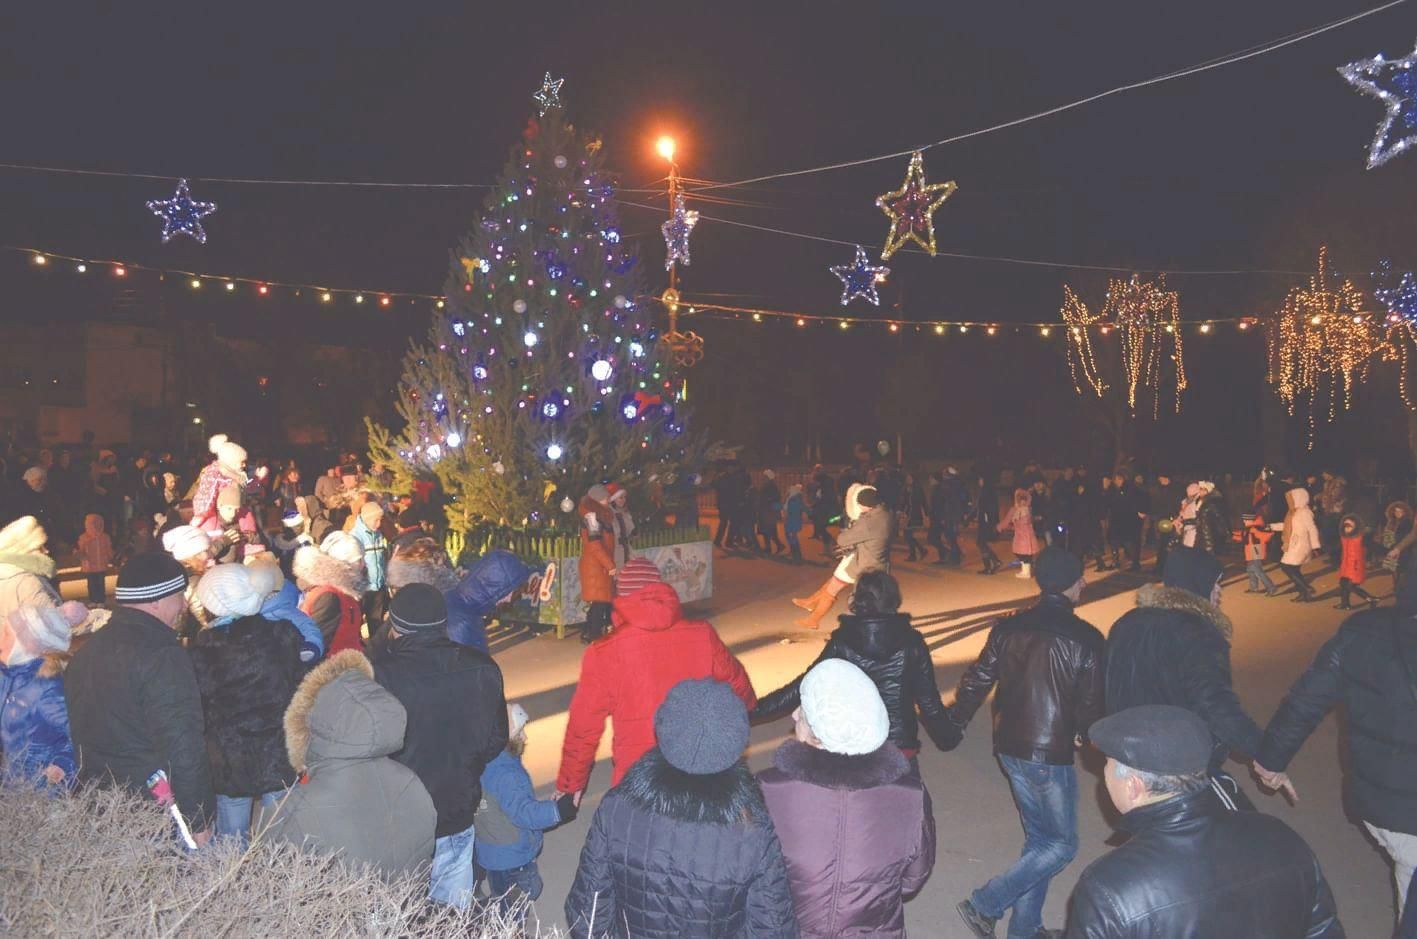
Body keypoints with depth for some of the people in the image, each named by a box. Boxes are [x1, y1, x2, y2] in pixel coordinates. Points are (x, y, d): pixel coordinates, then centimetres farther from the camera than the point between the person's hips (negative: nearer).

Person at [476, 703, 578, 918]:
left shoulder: (484, 763, 0)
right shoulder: (505, 775, -30)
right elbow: (523, 813, -31)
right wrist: (558, 810, -31)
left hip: (492, 851, 9)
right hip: (511, 858, -9)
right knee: (513, 910, 8)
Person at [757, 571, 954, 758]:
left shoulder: (842, 642, -10)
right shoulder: (911, 642, -8)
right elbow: (929, 699, -3)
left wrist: (752, 711, -3)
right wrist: (947, 738, 14)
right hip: (900, 746, 0)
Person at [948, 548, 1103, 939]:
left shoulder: (1008, 627, -1)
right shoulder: (1085, 639, -15)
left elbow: (977, 680, 4)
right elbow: (1091, 705, -9)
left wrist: (955, 722, 20)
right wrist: (1085, 732, 14)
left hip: (1009, 747, 6)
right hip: (1051, 755, -6)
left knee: (1038, 838, 21)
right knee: (1061, 844, 10)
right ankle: (985, 904, 5)